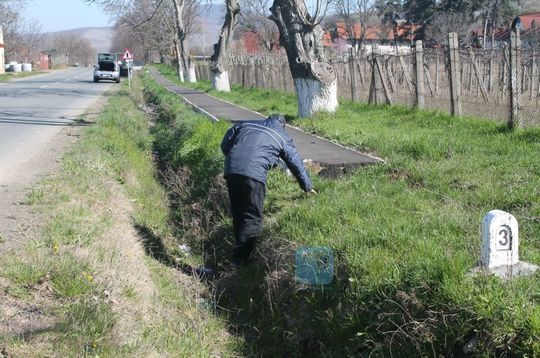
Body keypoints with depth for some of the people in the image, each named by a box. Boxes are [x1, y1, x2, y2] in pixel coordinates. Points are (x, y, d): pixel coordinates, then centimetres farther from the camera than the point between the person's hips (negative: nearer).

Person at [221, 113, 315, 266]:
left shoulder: (244, 124, 26)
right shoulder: (282, 137, 18)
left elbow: (224, 145, 20)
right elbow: (296, 163, 24)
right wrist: (308, 187, 36)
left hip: (230, 171, 5)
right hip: (254, 174, -4)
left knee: (238, 214, 16)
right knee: (253, 217, 1)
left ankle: (240, 249, 21)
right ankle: (240, 257, -7)